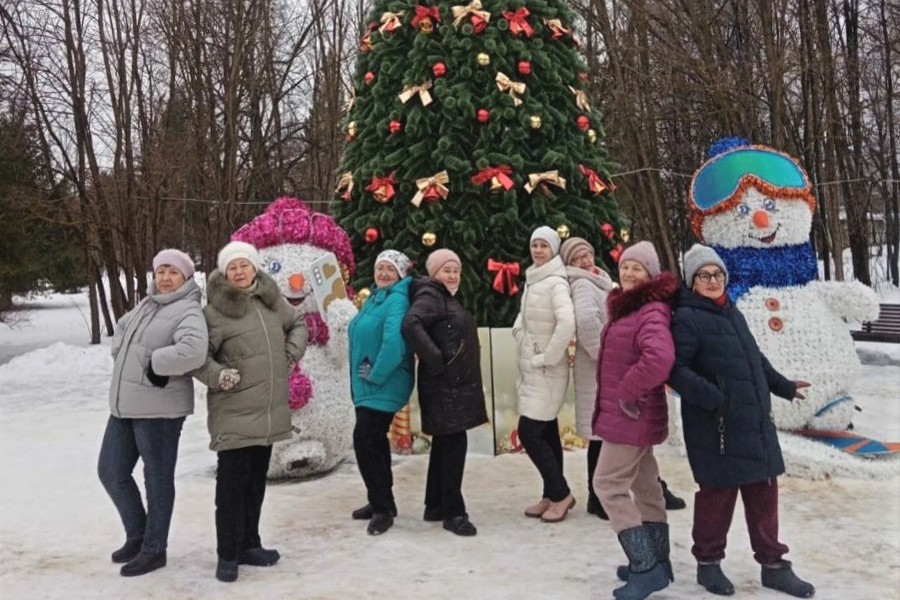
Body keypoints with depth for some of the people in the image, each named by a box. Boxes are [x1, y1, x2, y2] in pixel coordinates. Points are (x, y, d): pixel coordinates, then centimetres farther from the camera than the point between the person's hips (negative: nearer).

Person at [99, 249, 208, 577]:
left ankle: (154, 549, 19)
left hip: (159, 408, -9)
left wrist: (155, 364, -19)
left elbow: (192, 352, -32)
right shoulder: (146, 305, 14)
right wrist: (123, 357, 12)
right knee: (111, 471, 15)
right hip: (124, 405, 9)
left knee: (157, 479, 4)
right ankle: (137, 534, 33)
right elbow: (121, 330, 30)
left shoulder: (188, 311, -13)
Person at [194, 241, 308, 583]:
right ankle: (228, 555, 10)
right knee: (233, 482, -4)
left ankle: (248, 545, 28)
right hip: (234, 412, -6)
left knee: (256, 479, 15)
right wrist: (218, 375, -23)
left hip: (269, 409, 6)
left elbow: (297, 323, 23)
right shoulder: (215, 311, -11)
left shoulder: (272, 300, 7)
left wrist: (293, 351, 8)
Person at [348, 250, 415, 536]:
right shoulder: (374, 298, 13)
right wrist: (361, 378, 14)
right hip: (367, 384, 10)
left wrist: (376, 375, -22)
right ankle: (381, 501, 29)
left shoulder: (397, 300, -17)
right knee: (374, 441, 16)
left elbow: (394, 340, -32)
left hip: (384, 385, -10)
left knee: (364, 440, -11)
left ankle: (383, 508, 2)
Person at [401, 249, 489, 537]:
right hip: (444, 385, -10)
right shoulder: (430, 295, -10)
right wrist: (436, 360, -27)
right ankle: (453, 512, -1)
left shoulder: (448, 298, 20)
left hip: (457, 384, 10)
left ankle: (435, 506, 21)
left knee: (445, 444, 13)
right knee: (454, 444, -8)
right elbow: (411, 324, -27)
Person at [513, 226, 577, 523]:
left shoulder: (555, 283, -16)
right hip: (531, 369, 9)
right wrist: (519, 330, 6)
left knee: (529, 433, -8)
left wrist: (546, 357, -23)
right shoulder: (531, 281, 11)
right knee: (546, 433, 13)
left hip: (546, 371, -9)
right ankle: (552, 496, 22)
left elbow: (567, 324, -31)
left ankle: (561, 494, 6)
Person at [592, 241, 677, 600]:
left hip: (631, 417, -11)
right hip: (633, 417, 11)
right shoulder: (628, 309, 13)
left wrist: (628, 393, -26)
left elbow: (659, 358, -38)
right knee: (645, 486, 16)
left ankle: (646, 567, -1)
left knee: (609, 484, -6)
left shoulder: (651, 312, -21)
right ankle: (655, 561, 28)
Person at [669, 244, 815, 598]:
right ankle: (708, 563, 20)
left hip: (755, 421, 8)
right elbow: (676, 369, -17)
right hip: (716, 426, -8)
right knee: (717, 494, 2)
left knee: (764, 493, 13)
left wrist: (782, 386, 35)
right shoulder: (686, 317, -9)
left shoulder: (732, 313, 16)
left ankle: (773, 565, 26)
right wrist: (710, 396, -28)